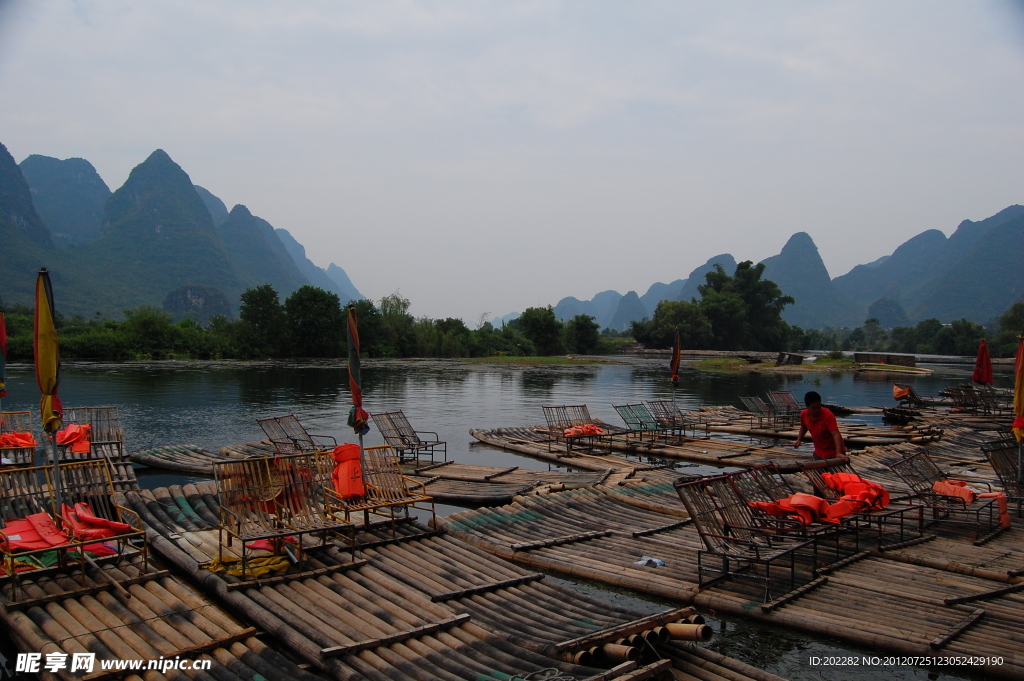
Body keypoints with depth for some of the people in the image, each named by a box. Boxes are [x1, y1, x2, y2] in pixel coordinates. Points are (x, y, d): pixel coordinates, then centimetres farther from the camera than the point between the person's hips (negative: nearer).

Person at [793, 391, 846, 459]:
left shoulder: (828, 415, -27)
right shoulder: (804, 415, -9)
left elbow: (836, 434, -36)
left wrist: (838, 453, -48)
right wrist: (799, 439, 1)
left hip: (834, 453, -6)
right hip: (819, 452, 6)